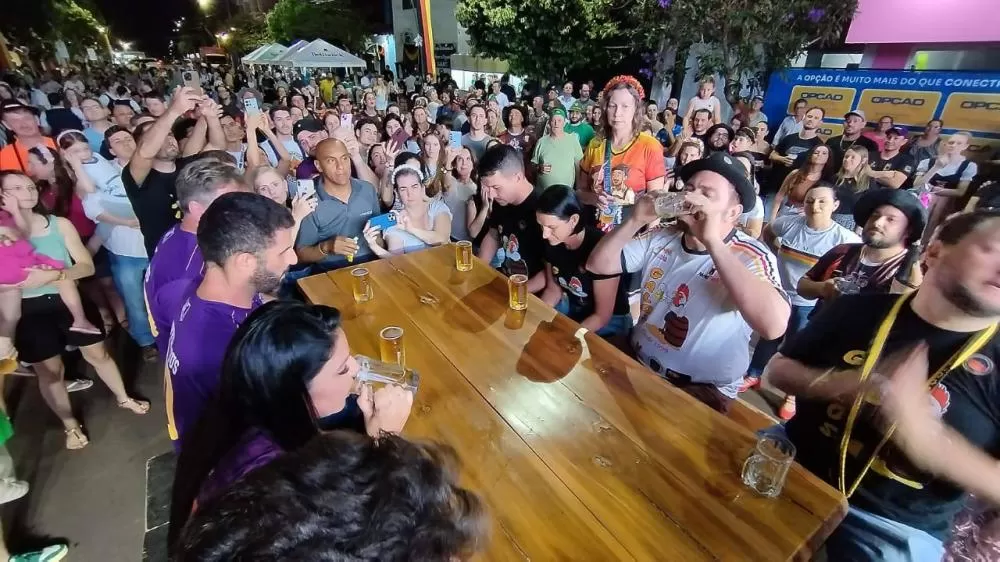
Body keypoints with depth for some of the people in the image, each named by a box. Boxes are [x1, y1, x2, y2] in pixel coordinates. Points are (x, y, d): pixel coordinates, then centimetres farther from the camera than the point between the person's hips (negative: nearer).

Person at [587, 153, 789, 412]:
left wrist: (713, 242, -35)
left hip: (702, 389, -5)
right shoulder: (661, 238, 0)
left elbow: (773, 325, -35)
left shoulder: (751, 257, -16)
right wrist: (635, 221, -15)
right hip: (637, 362, 6)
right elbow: (598, 265, -1)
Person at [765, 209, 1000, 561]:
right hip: (794, 479, 1)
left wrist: (927, 437, -29)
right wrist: (836, 384, -19)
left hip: (894, 531, -1)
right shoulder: (860, 309, -4)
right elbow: (778, 370, 0)